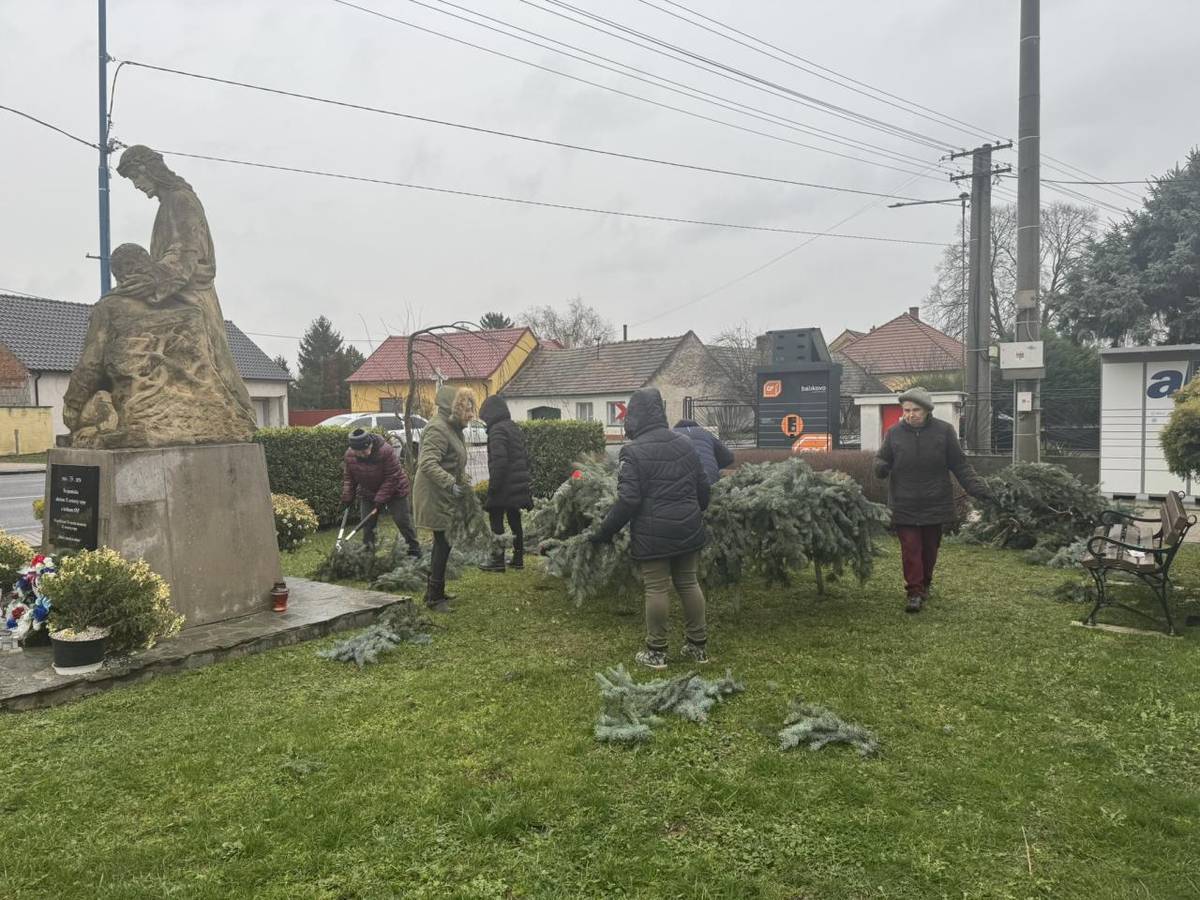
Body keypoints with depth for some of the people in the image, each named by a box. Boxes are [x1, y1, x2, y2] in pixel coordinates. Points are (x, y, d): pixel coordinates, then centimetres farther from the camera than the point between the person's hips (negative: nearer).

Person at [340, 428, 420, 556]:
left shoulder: (386, 451, -31)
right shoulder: (349, 455, -15)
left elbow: (392, 478, -26)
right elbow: (348, 478, -1)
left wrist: (380, 499, -25)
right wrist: (347, 497, -8)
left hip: (394, 491, -4)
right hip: (367, 493, 5)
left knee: (403, 520, -2)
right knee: (367, 523, 3)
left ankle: (414, 548, 10)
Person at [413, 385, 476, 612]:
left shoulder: (453, 428, 14)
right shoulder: (438, 429, -19)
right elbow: (428, 464, -31)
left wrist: (465, 485, 26)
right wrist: (451, 484, -37)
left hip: (445, 497, 10)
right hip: (435, 497, -10)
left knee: (442, 544, 15)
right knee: (443, 544, -7)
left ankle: (434, 592, 26)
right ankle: (435, 597, 2)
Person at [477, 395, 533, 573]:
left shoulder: (497, 430, -14)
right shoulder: (514, 428, 15)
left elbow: (499, 461, -23)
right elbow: (525, 457, 19)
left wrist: (492, 486, -19)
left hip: (504, 487, -9)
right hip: (519, 485, 9)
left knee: (496, 523, -1)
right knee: (515, 521, 15)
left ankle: (498, 560, 1)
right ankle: (518, 558, 21)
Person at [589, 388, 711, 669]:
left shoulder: (634, 451, -13)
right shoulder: (684, 444, 9)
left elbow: (628, 500, -17)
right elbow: (702, 487, 15)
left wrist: (604, 532, -8)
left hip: (653, 534, -6)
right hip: (688, 529, 6)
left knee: (657, 589, 1)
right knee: (689, 584, 15)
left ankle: (656, 652, 10)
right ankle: (698, 646, 23)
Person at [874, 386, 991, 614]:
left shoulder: (944, 431, -3)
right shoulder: (894, 433, -2)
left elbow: (960, 465, 2)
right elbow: (881, 458, 6)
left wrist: (977, 487, -7)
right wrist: (880, 467, -18)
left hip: (935, 504, 1)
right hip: (905, 506, -1)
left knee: (930, 548, 14)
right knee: (910, 549, -4)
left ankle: (925, 584, 34)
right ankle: (914, 592, 1)